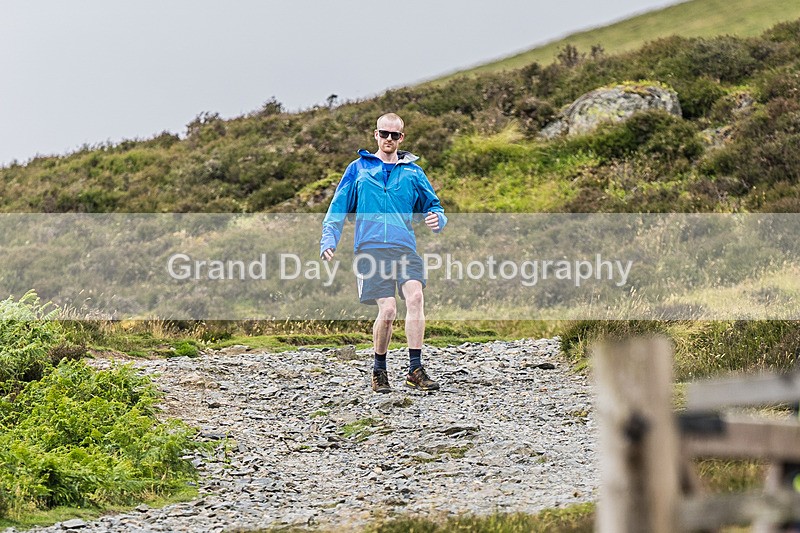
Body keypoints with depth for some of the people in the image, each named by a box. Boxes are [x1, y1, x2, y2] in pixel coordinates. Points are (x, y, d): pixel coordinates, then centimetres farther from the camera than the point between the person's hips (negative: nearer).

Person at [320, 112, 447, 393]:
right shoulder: (358, 169, 14)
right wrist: (328, 240, 1)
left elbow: (433, 206, 22)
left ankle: (415, 370, -21)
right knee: (387, 310, -14)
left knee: (415, 296, -23)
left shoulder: (412, 172, 17)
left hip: (404, 247, 1)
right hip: (370, 248, -1)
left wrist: (437, 219, -2)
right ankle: (379, 371, 9)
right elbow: (338, 208, 15)